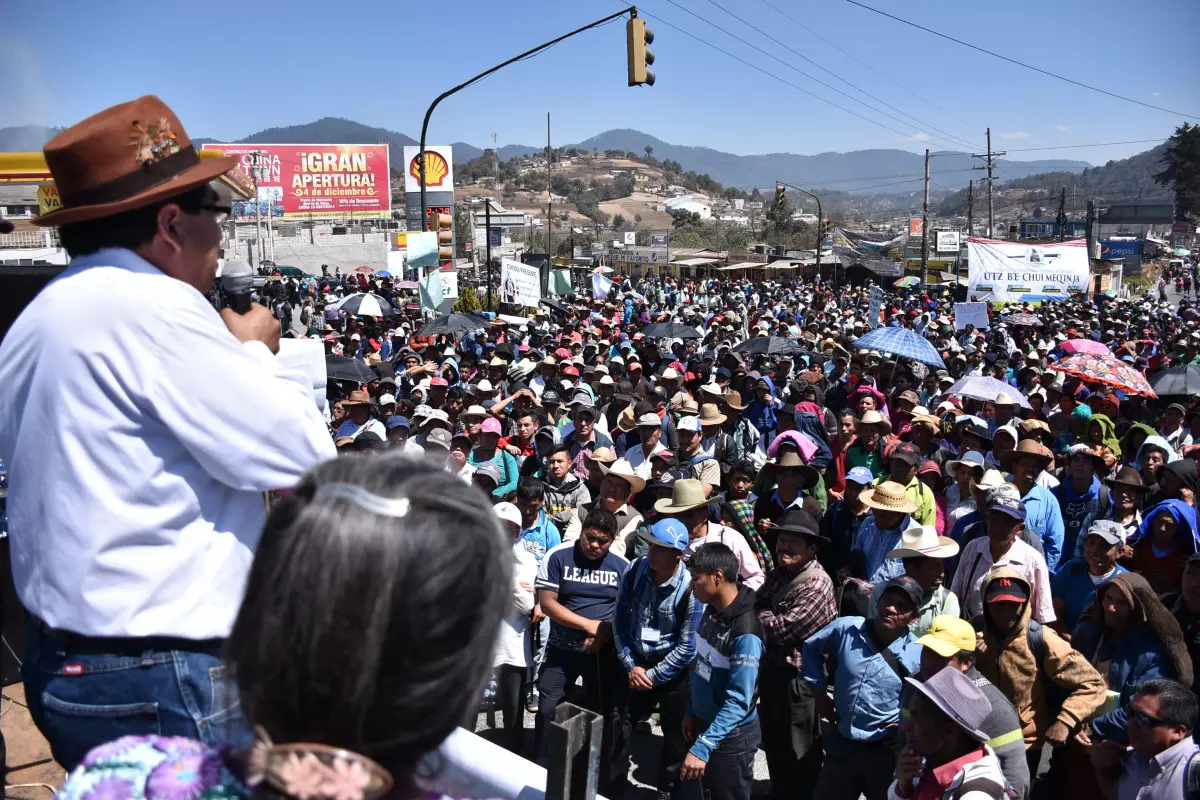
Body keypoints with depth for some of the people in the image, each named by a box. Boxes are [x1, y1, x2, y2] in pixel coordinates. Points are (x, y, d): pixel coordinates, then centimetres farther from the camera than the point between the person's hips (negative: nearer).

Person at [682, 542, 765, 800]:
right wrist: (692, 712, 11)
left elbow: (738, 702, -29)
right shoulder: (711, 610, -1)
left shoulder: (745, 633, -28)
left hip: (731, 736, -8)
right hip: (706, 724, 8)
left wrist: (701, 747, -32)